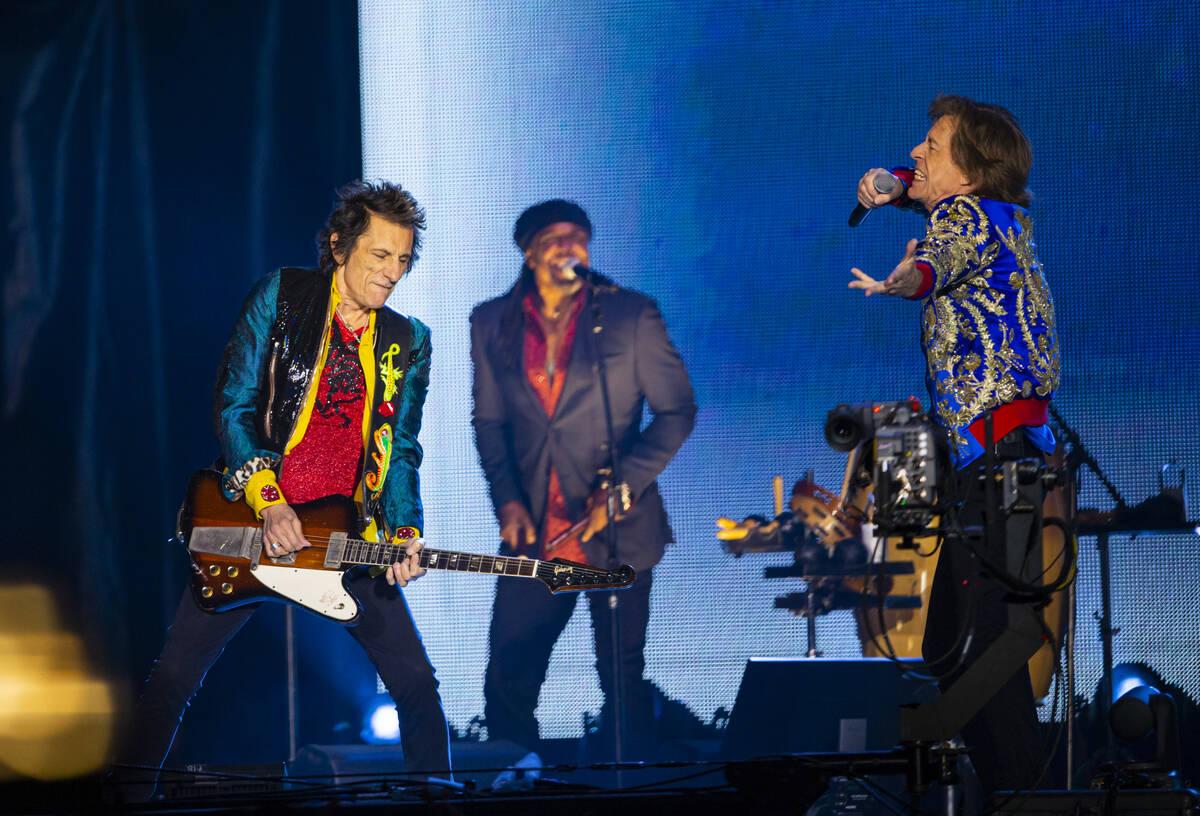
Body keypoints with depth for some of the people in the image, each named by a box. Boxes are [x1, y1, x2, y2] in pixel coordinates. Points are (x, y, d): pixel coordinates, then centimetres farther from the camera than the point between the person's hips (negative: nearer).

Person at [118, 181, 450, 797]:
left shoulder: (408, 342, 7)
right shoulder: (282, 297, -1)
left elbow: (403, 449, 7)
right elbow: (233, 405, -5)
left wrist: (403, 535, -11)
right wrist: (268, 503, -16)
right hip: (254, 521, -2)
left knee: (416, 684, -5)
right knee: (173, 676, -1)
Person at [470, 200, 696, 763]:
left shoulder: (631, 316, -4)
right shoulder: (493, 323, 4)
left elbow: (677, 411, -2)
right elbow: (489, 421, 11)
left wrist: (622, 485, -12)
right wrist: (507, 499, -3)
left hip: (617, 532, -2)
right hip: (534, 532, 2)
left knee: (623, 679, 5)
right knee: (508, 681, 1)